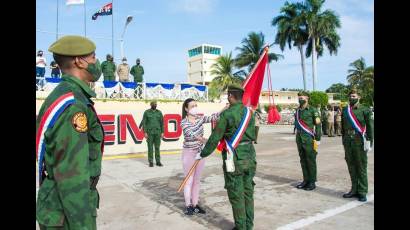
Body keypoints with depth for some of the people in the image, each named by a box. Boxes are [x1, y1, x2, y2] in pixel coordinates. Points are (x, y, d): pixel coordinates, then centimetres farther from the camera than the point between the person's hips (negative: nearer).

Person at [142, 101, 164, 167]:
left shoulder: (159, 112, 9)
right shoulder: (146, 112, 3)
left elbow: (162, 123, 10)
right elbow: (144, 122, 0)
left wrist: (162, 132, 4)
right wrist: (145, 132, -7)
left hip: (158, 132, 2)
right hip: (149, 132, -2)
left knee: (157, 147, 6)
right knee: (150, 147, 2)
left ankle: (158, 161, 13)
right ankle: (151, 162, 9)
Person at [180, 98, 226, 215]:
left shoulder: (200, 118, 3)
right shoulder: (184, 122, -12)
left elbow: (213, 118, -12)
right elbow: (190, 134, -30)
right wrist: (201, 138, -49)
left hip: (200, 152, 5)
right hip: (189, 153, -5)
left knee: (197, 180, 13)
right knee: (189, 180, 3)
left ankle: (195, 204, 24)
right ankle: (188, 206, 16)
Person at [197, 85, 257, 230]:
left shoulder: (226, 114, -13)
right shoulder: (249, 112, 5)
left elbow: (215, 138, -9)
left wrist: (203, 154, 2)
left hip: (234, 159, -6)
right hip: (250, 156, 6)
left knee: (236, 195, 5)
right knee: (248, 192, 14)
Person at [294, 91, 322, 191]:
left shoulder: (312, 110, -6)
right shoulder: (297, 111, 13)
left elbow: (318, 125, -9)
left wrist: (317, 139, -12)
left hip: (309, 139, -6)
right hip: (299, 139, 6)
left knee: (311, 161, 0)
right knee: (303, 160, 10)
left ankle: (312, 182, 8)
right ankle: (306, 180, 19)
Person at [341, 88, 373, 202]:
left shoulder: (365, 110, -2)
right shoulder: (345, 110, 11)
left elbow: (370, 126, -5)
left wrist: (369, 142, -11)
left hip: (359, 142, -4)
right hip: (348, 142, 5)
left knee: (361, 167, 2)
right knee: (351, 166, 10)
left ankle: (362, 192, 10)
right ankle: (354, 189, 21)